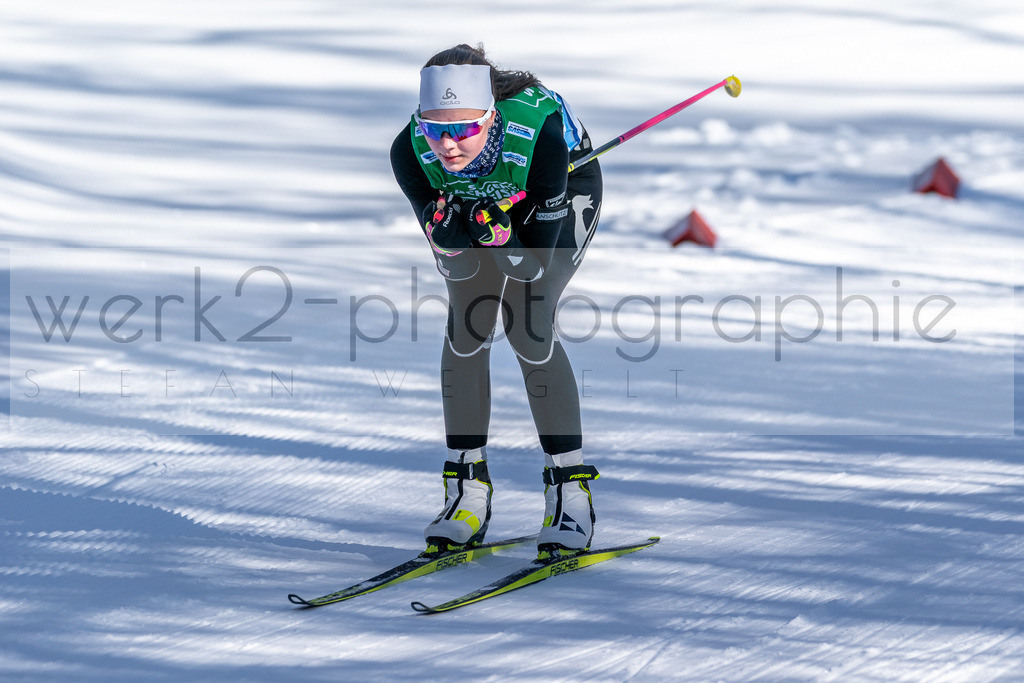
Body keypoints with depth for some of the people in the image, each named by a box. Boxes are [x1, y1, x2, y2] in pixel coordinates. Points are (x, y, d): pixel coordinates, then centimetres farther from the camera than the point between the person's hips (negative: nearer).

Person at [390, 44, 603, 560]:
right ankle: (468, 495, 2)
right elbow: (454, 265, -23)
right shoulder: (410, 153, -32)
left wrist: (498, 230, -51)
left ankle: (571, 491, -9)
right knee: (465, 326, -10)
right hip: (480, 201, 3)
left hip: (565, 194, -3)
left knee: (527, 325, -18)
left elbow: (534, 263, -32)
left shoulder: (537, 134, -42)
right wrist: (451, 231, -44)